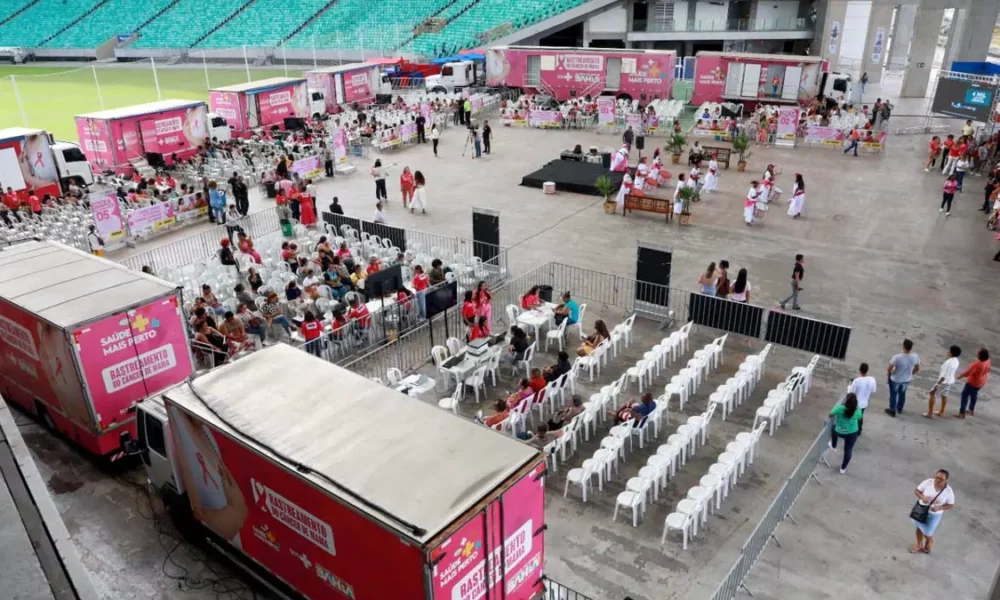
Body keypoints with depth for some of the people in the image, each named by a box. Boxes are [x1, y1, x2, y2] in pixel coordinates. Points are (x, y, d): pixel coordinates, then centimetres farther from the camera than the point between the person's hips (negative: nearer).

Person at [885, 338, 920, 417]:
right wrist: (910, 374, 16)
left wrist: (889, 373, -1)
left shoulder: (897, 357, -33)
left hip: (895, 379, -4)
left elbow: (889, 369, -24)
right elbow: (917, 369, -3)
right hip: (907, 379, 4)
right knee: (902, 393, 28)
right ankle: (899, 408, 48)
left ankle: (892, 411, 32)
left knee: (893, 394, 18)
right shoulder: (915, 357, -20)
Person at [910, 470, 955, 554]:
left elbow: (951, 505, -10)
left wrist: (939, 508, -26)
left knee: (927, 534, 13)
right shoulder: (928, 482, -20)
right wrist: (922, 497, -30)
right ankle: (919, 545, 49)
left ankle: (928, 544, 49)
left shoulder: (948, 491, -21)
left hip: (934, 515, -2)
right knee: (919, 528, 23)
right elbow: (916, 491, -10)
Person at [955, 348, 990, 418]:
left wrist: (960, 376, -12)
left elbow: (967, 373, -30)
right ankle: (971, 410, 41)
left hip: (973, 382, -8)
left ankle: (962, 413, 6)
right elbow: (987, 370, 9)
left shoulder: (977, 363, -34)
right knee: (974, 395, 26)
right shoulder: (987, 361, -9)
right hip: (981, 382, 8)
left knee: (965, 395, 4)